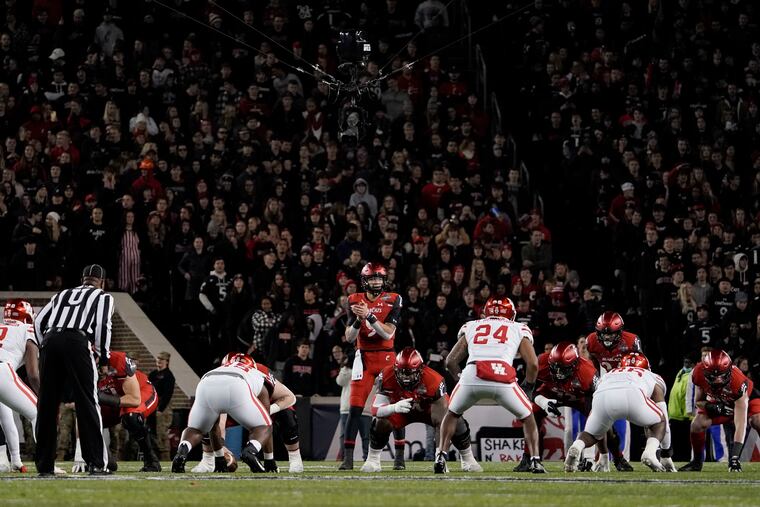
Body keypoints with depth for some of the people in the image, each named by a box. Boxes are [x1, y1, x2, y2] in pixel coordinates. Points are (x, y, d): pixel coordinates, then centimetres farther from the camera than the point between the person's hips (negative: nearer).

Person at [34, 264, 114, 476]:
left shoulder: (63, 295, 30)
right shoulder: (103, 297, 17)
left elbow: (39, 321, 21)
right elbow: (102, 325, 1)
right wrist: (103, 355, 9)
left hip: (50, 340, 4)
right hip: (77, 341, -4)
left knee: (47, 405, 7)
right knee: (87, 403, -2)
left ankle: (44, 464, 9)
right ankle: (96, 463, -7)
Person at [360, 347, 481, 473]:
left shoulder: (434, 381, -39)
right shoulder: (387, 377, -35)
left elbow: (440, 418, -35)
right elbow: (376, 410, -34)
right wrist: (395, 407, -58)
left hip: (428, 409, -1)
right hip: (402, 411, 1)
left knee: (457, 423, -21)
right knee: (380, 423, -26)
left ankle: (468, 461, 7)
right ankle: (372, 460, 0)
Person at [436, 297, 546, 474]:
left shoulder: (471, 327, 30)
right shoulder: (519, 330, 25)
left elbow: (450, 361, 26)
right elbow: (533, 364, 14)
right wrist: (528, 388, 31)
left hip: (471, 375, 1)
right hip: (503, 379, -1)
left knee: (452, 414, 29)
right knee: (527, 417, 24)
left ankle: (441, 457, 16)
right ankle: (535, 461, 10)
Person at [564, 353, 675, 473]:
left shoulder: (608, 375, 46)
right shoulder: (654, 379, 39)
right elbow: (664, 420, 40)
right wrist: (666, 456, 49)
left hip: (602, 396, 2)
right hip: (632, 395, -2)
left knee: (592, 434, 28)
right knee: (658, 422, 26)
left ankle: (576, 446, -8)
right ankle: (650, 452, -4)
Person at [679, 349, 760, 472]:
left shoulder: (739, 382, -44)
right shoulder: (699, 374, -33)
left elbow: (740, 424, -43)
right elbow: (698, 401, -12)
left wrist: (735, 456, -48)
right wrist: (712, 407, -36)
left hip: (746, 397, -3)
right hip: (718, 401, 3)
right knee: (697, 424, -16)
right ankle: (697, 462, 6)